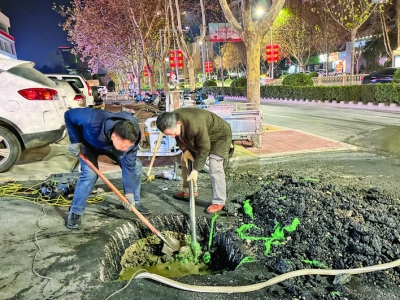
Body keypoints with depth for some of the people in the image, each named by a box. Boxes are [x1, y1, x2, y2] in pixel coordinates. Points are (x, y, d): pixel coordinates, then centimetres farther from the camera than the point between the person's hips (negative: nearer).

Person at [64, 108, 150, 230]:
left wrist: (129, 193, -25)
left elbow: (129, 165, -26)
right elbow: (69, 115, -29)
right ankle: (75, 212, -5)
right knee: (90, 173, -23)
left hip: (111, 145, 3)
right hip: (89, 144, -3)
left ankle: (136, 201, 16)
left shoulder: (130, 138, -36)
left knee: (135, 166, -4)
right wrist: (75, 141, -29)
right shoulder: (93, 121, -48)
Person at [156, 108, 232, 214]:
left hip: (220, 135, -8)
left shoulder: (195, 125, -43)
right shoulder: (171, 120, -20)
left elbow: (204, 148, -32)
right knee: (185, 161, 11)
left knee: (215, 168, -19)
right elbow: (179, 138, 1)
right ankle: (188, 190, 28)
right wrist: (185, 150, -15)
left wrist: (196, 169, -27)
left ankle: (219, 202, -7)